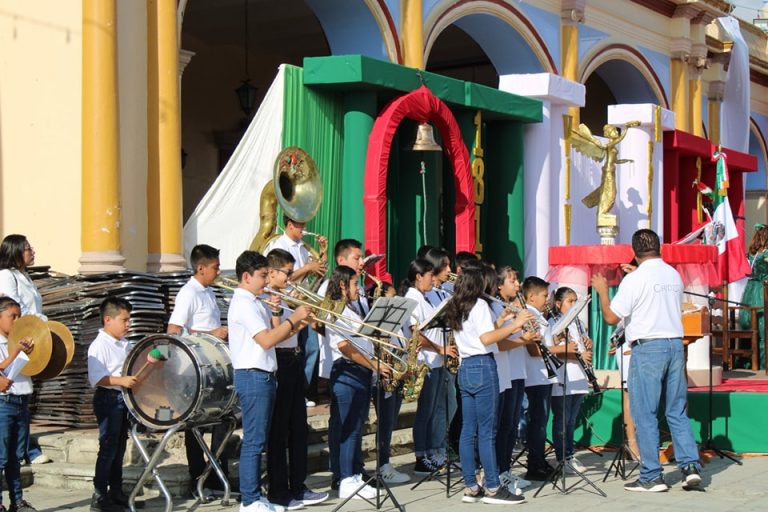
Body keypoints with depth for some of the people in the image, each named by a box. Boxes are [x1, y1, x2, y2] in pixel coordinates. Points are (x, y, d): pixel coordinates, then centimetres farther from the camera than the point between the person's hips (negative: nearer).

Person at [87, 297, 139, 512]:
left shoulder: (125, 345, 10)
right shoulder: (99, 346, -15)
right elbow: (96, 378, -23)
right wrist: (121, 380, -32)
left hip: (123, 398, 8)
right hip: (108, 399, -8)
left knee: (119, 447, 14)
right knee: (108, 447, -6)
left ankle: (116, 492, 23)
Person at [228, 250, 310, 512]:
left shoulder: (254, 303, 17)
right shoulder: (243, 304, -13)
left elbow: (274, 337, 13)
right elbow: (267, 341, -20)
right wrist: (292, 318, -14)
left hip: (264, 377, 10)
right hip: (253, 376, -10)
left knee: (258, 440, 12)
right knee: (254, 441, -7)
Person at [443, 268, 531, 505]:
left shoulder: (455, 310, 16)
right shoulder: (479, 305, -9)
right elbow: (486, 338, -20)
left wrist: (500, 321, 22)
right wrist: (514, 324, -17)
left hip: (465, 368, 8)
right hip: (483, 367, -8)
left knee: (468, 430, 7)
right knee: (487, 430, -6)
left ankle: (471, 488, 9)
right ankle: (493, 488, -4)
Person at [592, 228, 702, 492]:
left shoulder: (634, 279, -10)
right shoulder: (674, 275, 9)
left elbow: (611, 317, -11)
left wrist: (602, 290, 6)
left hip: (647, 348, -6)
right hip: (675, 344, 6)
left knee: (645, 414, 0)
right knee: (677, 412, 13)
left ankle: (652, 477, 1)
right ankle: (690, 466, 4)